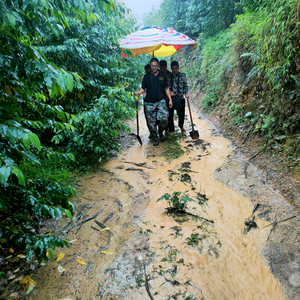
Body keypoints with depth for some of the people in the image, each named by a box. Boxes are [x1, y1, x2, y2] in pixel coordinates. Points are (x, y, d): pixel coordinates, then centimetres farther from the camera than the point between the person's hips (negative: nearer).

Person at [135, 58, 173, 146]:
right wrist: (139, 93, -17)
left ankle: (160, 132, 16)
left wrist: (170, 99, 4)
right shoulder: (146, 76, 5)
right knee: (152, 122, 3)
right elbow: (143, 88, 6)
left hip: (161, 101, 0)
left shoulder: (162, 75, 7)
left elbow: (166, 88, 10)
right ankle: (156, 137, 21)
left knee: (164, 119, -14)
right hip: (149, 102, 0)